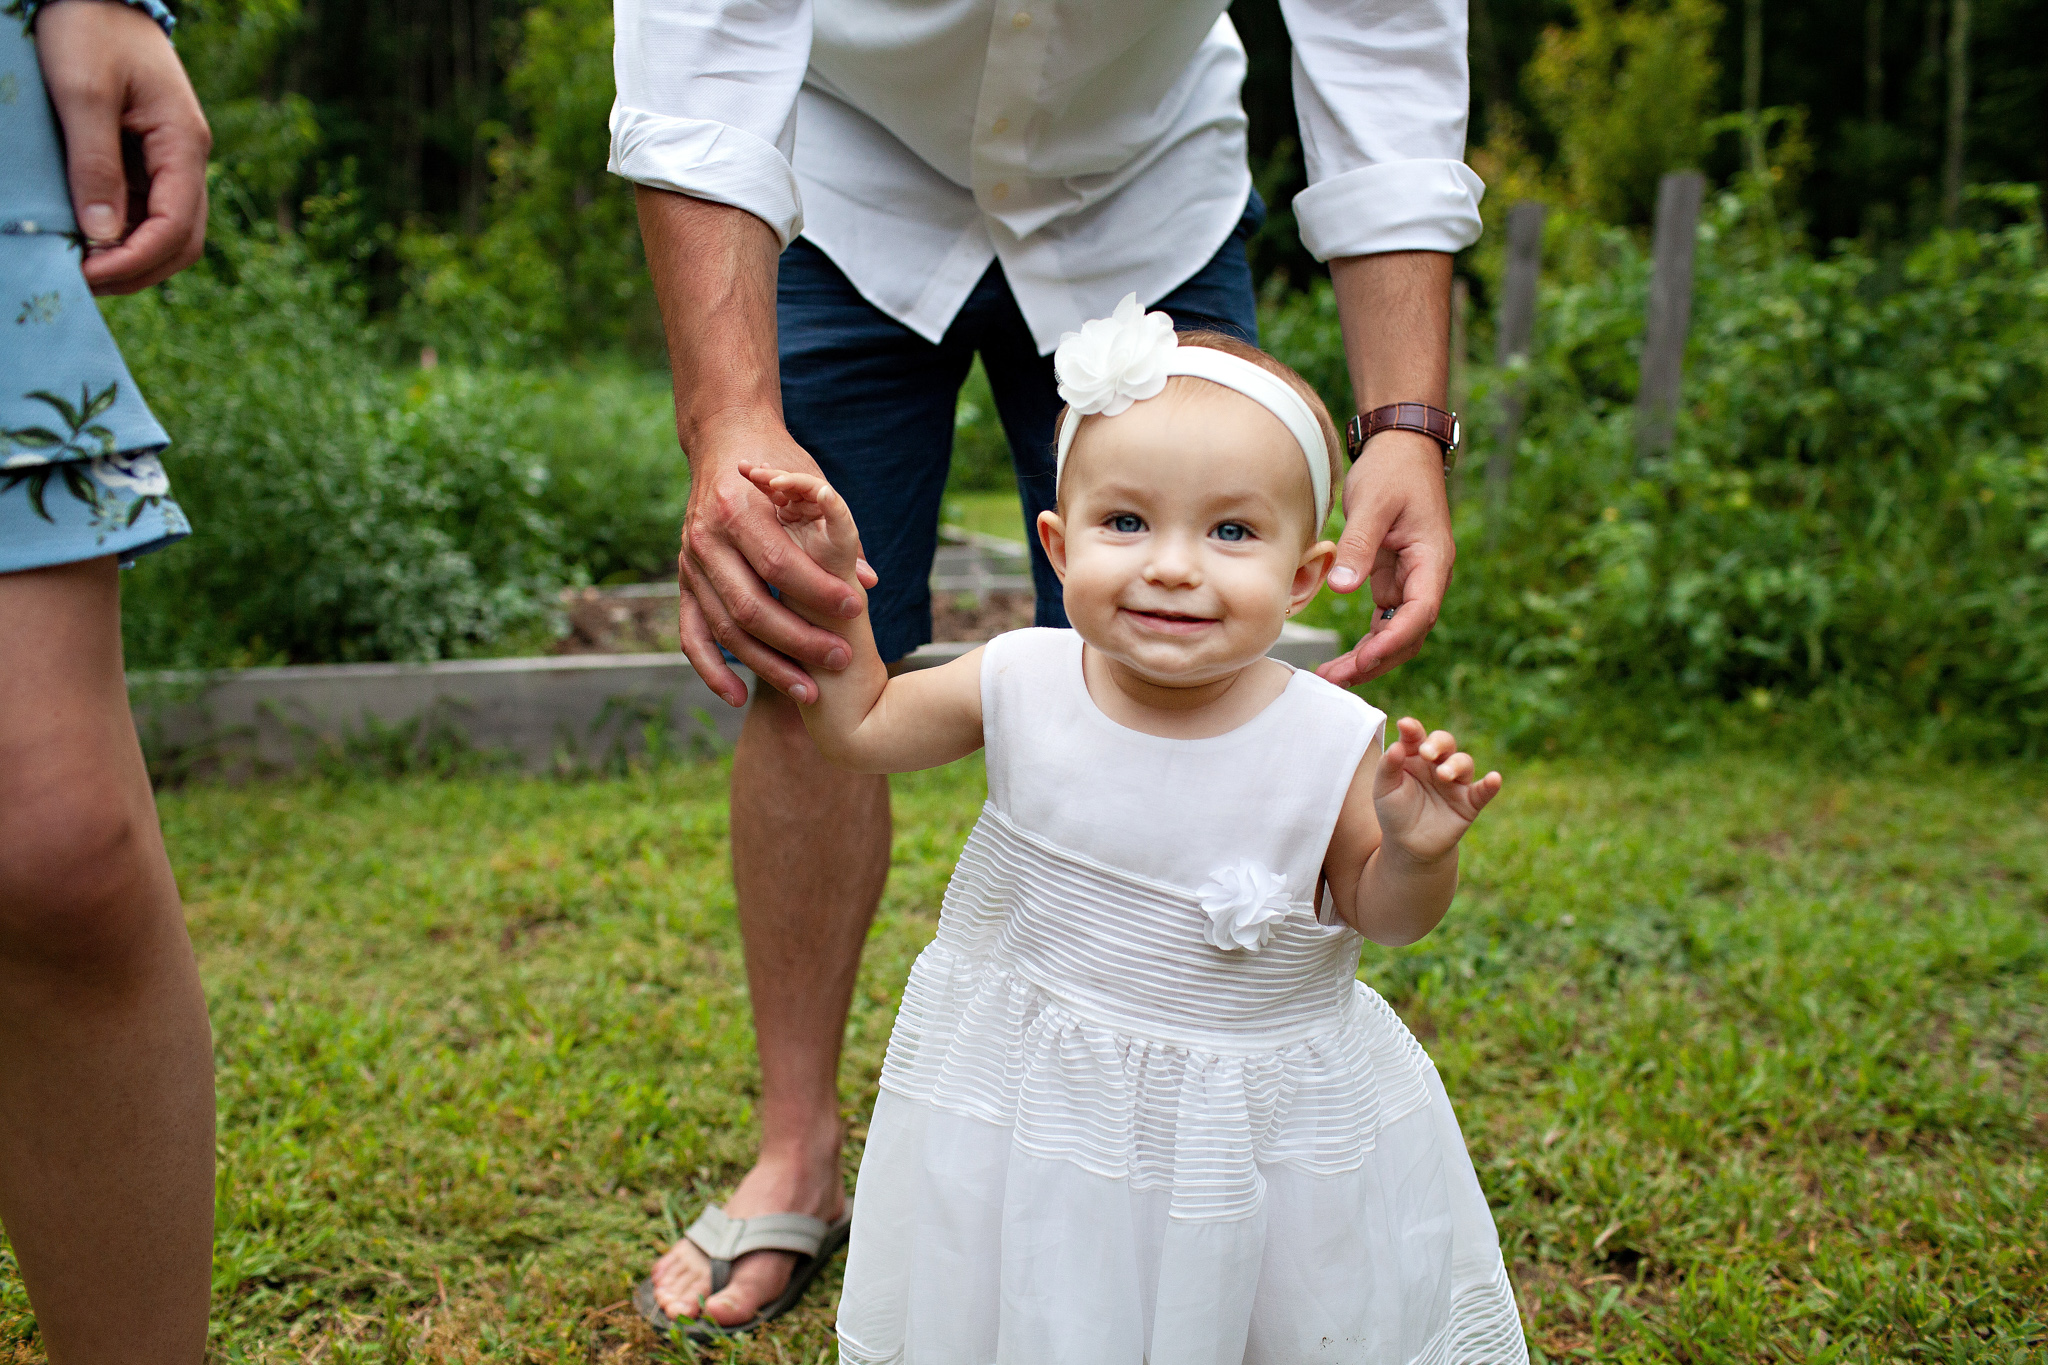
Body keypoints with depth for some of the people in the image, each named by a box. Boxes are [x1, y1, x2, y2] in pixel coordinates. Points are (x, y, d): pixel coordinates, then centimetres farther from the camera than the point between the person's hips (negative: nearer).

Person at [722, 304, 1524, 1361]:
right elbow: (859, 728, 1)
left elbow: (1383, 917, -4)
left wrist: (1420, 850, -25)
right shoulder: (1018, 686, -16)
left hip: (1258, 1111, -1)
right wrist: (831, 596, -12)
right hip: (1030, 1103, 2)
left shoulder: (1331, 745, -21)